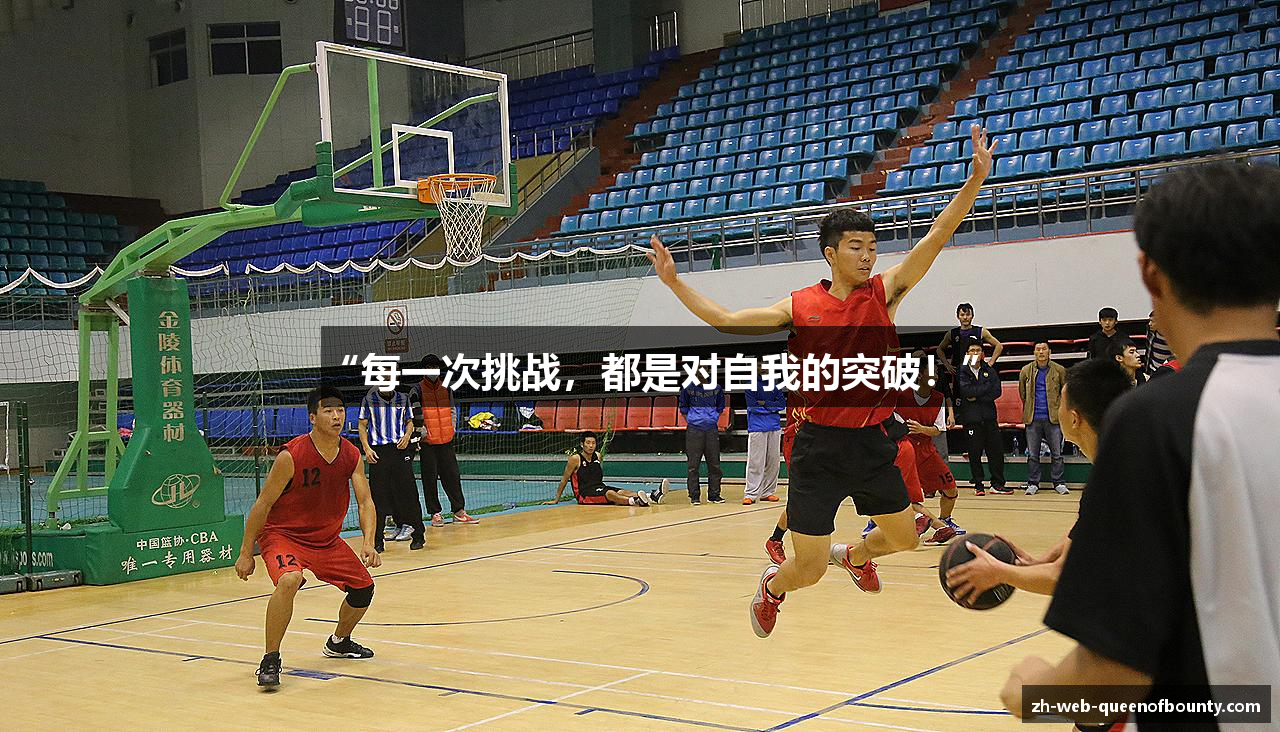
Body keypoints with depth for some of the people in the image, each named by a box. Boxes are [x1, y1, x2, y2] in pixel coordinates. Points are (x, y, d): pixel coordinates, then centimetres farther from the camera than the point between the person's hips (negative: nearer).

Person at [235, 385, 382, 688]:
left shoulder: (352, 455, -8)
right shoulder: (291, 456, -24)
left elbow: (365, 502, -8)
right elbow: (263, 505, -16)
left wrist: (368, 544, -25)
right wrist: (246, 553, -12)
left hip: (328, 540, 6)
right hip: (282, 535, -6)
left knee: (364, 587, 10)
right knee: (289, 580, -35)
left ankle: (339, 642, 39)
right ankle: (270, 660, -22)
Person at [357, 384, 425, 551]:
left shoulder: (403, 398, 9)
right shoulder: (369, 399, 3)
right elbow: (362, 425, 5)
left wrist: (407, 436, -4)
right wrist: (367, 448, -7)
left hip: (400, 449, 1)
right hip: (378, 452, -1)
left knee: (408, 493, -1)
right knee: (378, 497, -1)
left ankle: (418, 535, 8)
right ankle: (377, 541, 6)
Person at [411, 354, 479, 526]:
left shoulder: (446, 388, 10)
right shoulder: (418, 391, -3)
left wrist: (451, 428, 9)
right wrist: (420, 429, -16)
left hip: (446, 440, 4)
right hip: (427, 441, -4)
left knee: (452, 475, 4)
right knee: (430, 478, 1)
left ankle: (459, 512, 8)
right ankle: (435, 513, 7)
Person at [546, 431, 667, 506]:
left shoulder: (598, 456, 11)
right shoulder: (575, 459, -7)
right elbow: (564, 480, -1)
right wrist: (556, 500, 2)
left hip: (600, 488, 6)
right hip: (584, 494, -6)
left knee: (621, 492, -21)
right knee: (609, 493, -33)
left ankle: (652, 496, -44)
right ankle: (634, 501, -61)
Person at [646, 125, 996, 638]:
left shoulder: (885, 292, 0)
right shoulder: (800, 307, -2)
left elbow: (936, 238, -10)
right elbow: (728, 321, 1)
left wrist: (976, 178, -20)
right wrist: (674, 282, -3)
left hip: (871, 442, 3)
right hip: (819, 445, -3)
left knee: (903, 537, 16)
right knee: (808, 570, -1)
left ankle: (853, 555, 50)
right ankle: (772, 586, 35)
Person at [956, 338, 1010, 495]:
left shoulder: (989, 371, 10)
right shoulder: (961, 372, 2)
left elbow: (996, 392, -2)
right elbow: (966, 390, -16)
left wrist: (976, 397, -10)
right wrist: (987, 386, -9)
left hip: (989, 416, 3)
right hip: (971, 418, -3)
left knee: (996, 450, 1)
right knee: (975, 453, 2)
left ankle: (997, 484, 9)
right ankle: (978, 485, 10)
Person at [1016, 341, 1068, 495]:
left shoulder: (1059, 370, 0)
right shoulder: (1026, 371, 4)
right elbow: (1022, 393, 16)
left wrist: (1060, 410, 8)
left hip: (1053, 418, -1)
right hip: (1033, 419, 1)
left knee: (1057, 453, 2)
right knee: (1032, 454, 5)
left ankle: (1059, 483, 9)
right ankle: (1032, 483, 12)